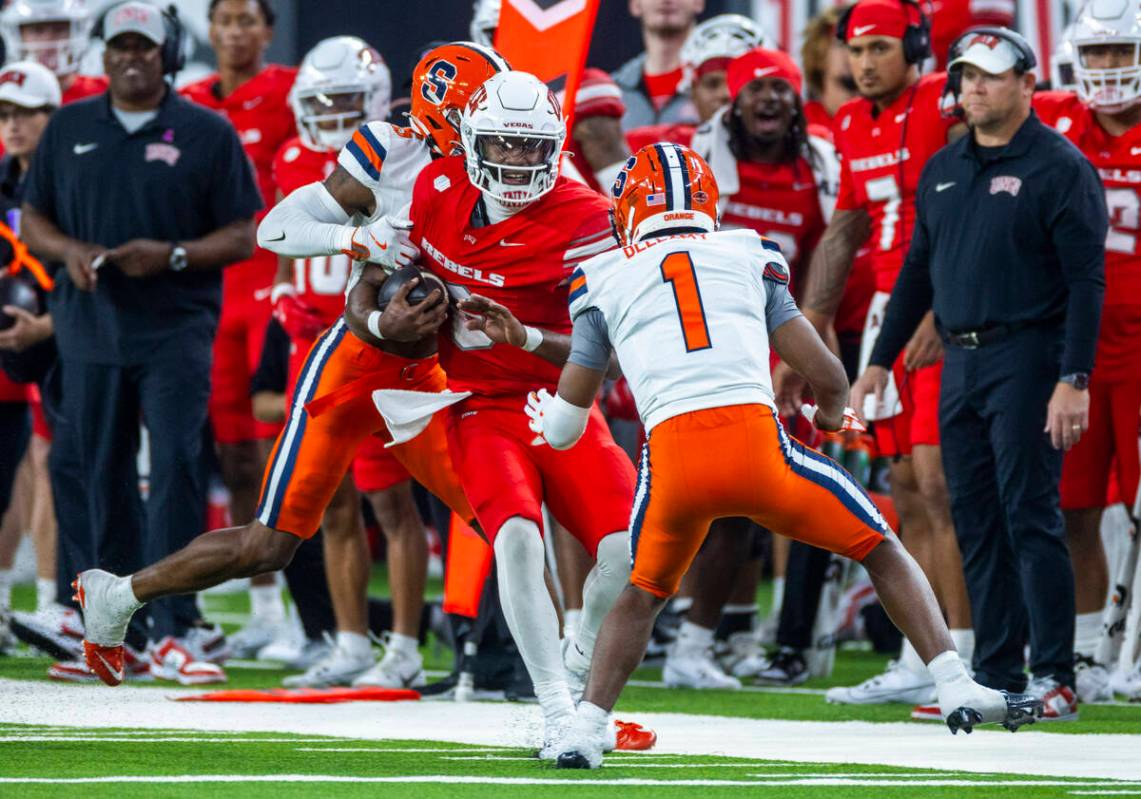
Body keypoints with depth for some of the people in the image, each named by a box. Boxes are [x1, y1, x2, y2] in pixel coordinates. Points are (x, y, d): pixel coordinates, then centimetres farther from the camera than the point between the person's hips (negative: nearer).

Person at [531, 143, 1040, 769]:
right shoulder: (748, 257, 21)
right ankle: (956, 687, 5)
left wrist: (544, 417, 48)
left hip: (672, 458, 1)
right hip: (756, 441, -1)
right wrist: (832, 412, 40)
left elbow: (563, 429, 23)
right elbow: (826, 375, 17)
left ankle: (586, 727, 12)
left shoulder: (606, 281, 20)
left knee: (642, 594, 26)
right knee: (882, 551, 16)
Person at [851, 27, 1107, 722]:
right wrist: (880, 362, 18)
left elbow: (1086, 284, -11)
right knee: (977, 525, 7)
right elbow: (918, 272, 22)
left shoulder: (1060, 168, -6)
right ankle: (996, 676, 12)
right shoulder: (943, 171, 15)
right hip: (960, 364, 7)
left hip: (1027, 359, -7)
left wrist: (1074, 382, -19)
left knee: (1030, 517, -10)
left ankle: (1055, 679, -7)